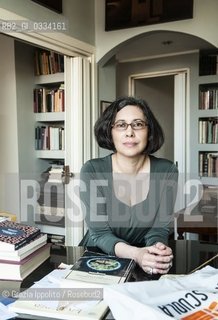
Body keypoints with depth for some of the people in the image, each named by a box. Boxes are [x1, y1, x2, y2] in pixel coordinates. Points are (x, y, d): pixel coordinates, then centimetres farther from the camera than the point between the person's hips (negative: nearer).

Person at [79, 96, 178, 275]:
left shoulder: (167, 171, -9)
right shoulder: (92, 171, -13)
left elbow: (159, 228, -7)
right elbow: (100, 233, -15)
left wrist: (158, 251, -28)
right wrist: (136, 254, -31)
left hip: (148, 266, 1)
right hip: (99, 257, 0)